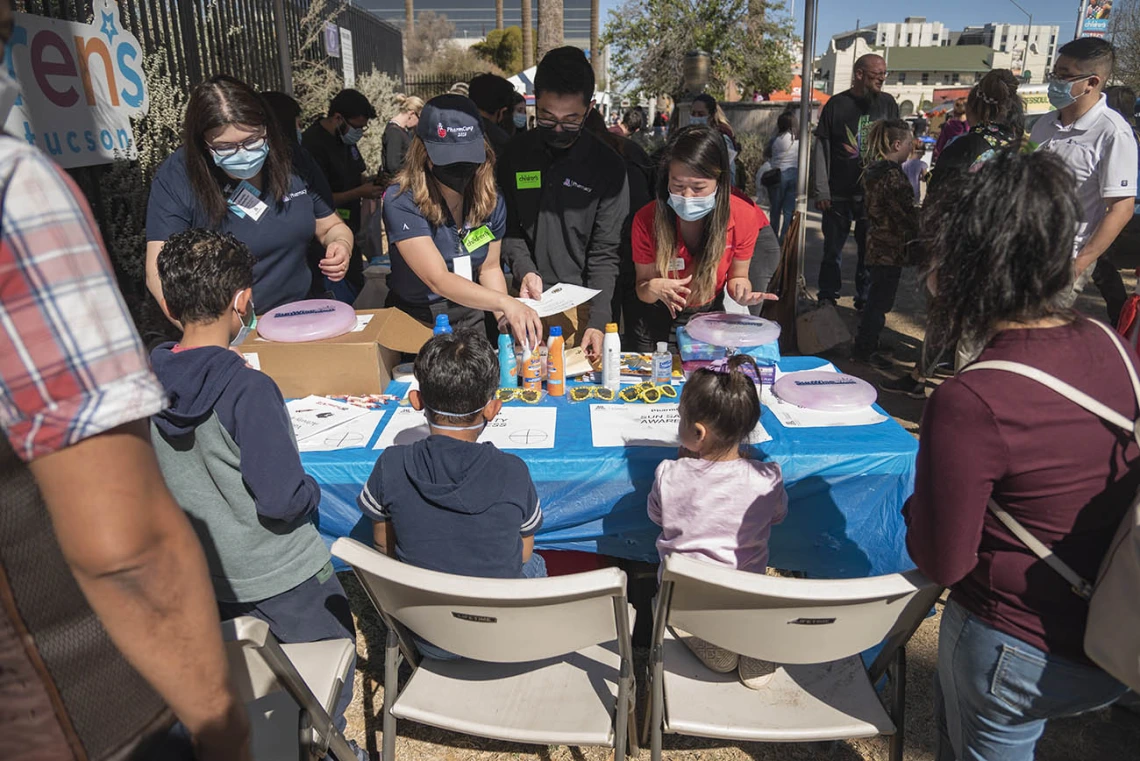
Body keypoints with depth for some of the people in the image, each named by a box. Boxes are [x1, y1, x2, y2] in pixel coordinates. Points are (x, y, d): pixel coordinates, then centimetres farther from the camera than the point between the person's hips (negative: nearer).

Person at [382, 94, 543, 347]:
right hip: (416, 323, -4)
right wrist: (504, 302, -38)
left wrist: (508, 320, -10)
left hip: (473, 318, 4)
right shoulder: (401, 203, -17)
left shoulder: (490, 201, -1)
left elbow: (489, 268, 8)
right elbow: (438, 280, -25)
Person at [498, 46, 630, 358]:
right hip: (527, 299, 2)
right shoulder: (516, 154, 4)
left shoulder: (608, 166, -4)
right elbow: (509, 228, 6)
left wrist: (598, 320, -16)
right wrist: (524, 269, -14)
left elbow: (605, 253, -7)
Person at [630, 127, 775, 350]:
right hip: (658, 325, 0)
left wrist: (741, 291, -24)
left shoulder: (744, 216, -17)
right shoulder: (646, 219, -19)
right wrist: (652, 288, -32)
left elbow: (737, 276, -1)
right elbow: (642, 286, -9)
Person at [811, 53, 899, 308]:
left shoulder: (887, 103, 7)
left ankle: (865, 300, 18)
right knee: (833, 250, 5)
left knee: (870, 251, 7)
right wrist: (821, 191, -7)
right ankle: (827, 298, 18)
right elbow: (821, 149, -1)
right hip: (839, 194, -2)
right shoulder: (837, 104, 0)